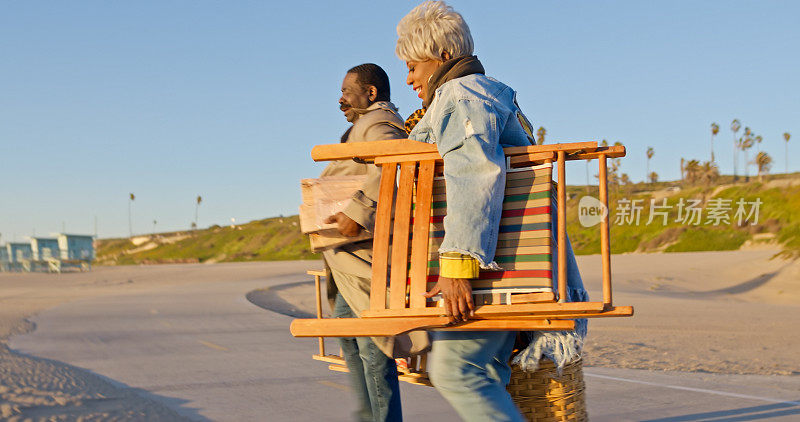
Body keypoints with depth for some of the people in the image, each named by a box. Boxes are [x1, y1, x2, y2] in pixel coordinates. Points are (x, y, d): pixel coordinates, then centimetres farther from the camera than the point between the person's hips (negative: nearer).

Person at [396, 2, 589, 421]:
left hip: (498, 261, -11)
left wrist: (457, 265, -33)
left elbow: (477, 175, -26)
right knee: (484, 373, 9)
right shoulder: (492, 95, 24)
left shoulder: (460, 96, -10)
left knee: (453, 367, -14)